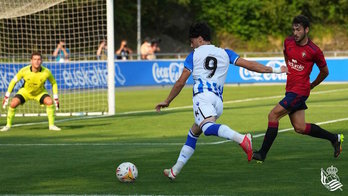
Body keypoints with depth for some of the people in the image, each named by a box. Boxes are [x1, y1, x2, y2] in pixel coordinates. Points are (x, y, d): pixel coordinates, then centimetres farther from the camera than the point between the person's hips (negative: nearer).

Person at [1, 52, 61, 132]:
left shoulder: (46, 72, -26)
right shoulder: (24, 70, -27)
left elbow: (54, 83, -6)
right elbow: (13, 81, -10)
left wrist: (56, 98, -7)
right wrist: (7, 96, -9)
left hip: (40, 92, 0)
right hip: (25, 91, 0)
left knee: (50, 102, -26)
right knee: (13, 103, -23)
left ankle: (51, 125, -9)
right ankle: (8, 125, -2)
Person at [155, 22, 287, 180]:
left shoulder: (194, 55, 15)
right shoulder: (224, 53, 24)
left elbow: (180, 83, 14)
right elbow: (249, 65, 18)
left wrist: (167, 101, 25)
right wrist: (274, 70, 25)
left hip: (202, 96, -6)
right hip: (218, 101, 6)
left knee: (208, 127, -34)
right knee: (193, 133, 23)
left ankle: (242, 139, -59)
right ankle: (174, 171, 23)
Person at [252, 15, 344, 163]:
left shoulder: (314, 51, -10)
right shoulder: (288, 42, 5)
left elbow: (324, 71, 5)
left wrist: (311, 86, 14)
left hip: (299, 91, -7)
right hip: (290, 89, 7)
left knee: (273, 115, -14)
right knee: (300, 128, 8)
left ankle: (262, 154, -9)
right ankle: (334, 138, 24)